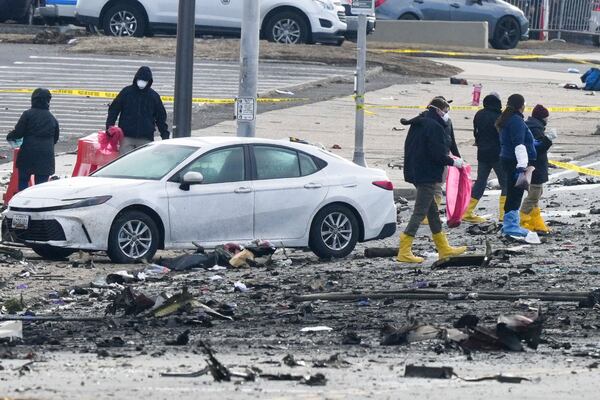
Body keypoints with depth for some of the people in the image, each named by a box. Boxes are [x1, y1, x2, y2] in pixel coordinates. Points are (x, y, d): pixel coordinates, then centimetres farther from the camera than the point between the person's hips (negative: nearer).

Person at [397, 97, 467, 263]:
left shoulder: (418, 124, 13)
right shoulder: (435, 127, -16)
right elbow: (438, 155, -21)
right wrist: (453, 162, -4)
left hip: (416, 172, 10)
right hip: (428, 175, -10)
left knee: (432, 210, 18)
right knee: (420, 212, -8)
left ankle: (444, 248, 28)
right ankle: (404, 252, -11)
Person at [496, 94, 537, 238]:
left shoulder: (506, 120, 16)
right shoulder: (517, 121, -15)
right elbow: (519, 144, -23)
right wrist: (522, 165, -28)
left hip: (507, 160, 10)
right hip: (515, 161, -10)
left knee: (513, 193, 16)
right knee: (515, 193, -7)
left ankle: (511, 224, 21)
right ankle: (510, 225, -7)